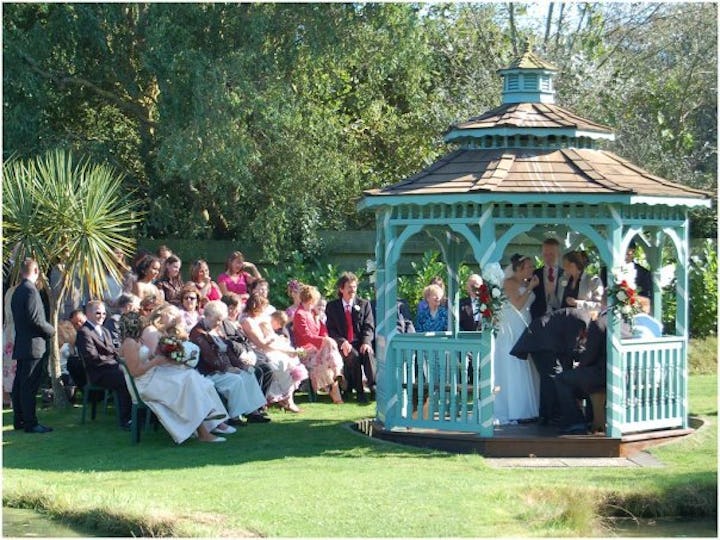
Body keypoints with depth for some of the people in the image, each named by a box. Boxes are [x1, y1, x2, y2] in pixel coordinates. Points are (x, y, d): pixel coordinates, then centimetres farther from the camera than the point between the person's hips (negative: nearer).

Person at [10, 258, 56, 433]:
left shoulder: (17, 291, 13)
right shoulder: (30, 290, -15)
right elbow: (35, 319, -22)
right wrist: (50, 330, -7)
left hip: (21, 345, 9)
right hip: (32, 345, -9)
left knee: (20, 384, 12)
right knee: (29, 386, -8)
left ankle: (19, 420, 18)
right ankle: (30, 423, -7)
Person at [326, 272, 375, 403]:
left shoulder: (364, 304, 13)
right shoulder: (332, 306, 11)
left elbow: (369, 327, 5)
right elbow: (330, 329, 4)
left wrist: (366, 342, -16)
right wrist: (342, 342, -15)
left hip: (361, 342, 1)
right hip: (342, 345, -1)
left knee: (368, 353, -34)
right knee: (354, 355, -34)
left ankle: (373, 386, -42)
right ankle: (359, 391, -31)